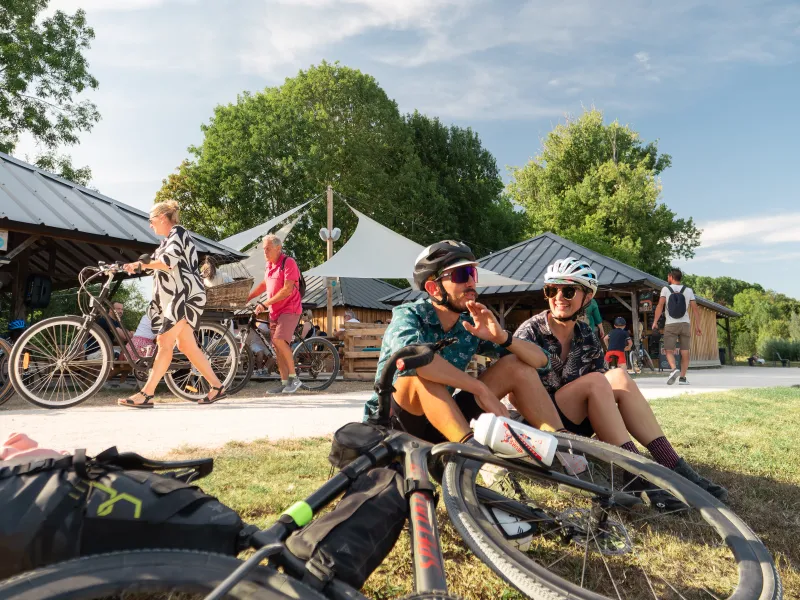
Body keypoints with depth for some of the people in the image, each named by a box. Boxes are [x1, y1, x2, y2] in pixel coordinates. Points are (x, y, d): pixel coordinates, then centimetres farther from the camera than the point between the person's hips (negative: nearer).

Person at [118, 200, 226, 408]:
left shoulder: (178, 233, -7)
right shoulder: (170, 239, 23)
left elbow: (168, 262, -21)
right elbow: (159, 264, 22)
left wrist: (140, 264, -15)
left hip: (186, 296, -10)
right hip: (177, 298, 10)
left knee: (164, 342, -13)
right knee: (186, 346, 8)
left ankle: (146, 394, -14)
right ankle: (217, 387, 12)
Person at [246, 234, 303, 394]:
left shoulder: (288, 263, -14)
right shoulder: (269, 264, 12)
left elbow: (287, 290, -22)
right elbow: (264, 285, 27)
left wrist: (265, 304, -21)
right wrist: (246, 298, 18)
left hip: (289, 309, -8)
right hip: (274, 311, 8)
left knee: (279, 340, -25)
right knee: (277, 347, 5)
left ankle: (294, 378, -15)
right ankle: (285, 383, 10)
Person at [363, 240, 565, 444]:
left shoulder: (472, 324, -4)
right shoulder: (409, 315, -17)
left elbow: (541, 361, -6)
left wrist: (502, 337, -26)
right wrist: (481, 388, -40)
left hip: (440, 423, 5)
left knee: (518, 366, -6)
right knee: (423, 371, -36)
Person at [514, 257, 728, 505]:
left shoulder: (587, 339, 5)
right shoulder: (530, 332, -11)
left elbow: (602, 392, 5)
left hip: (571, 424, 5)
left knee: (618, 377, -18)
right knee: (595, 380, -27)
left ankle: (674, 467, -21)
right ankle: (639, 477, -29)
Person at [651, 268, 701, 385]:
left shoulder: (666, 289, 0)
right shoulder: (688, 290, 6)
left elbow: (660, 306, -10)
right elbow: (695, 309, 2)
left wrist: (655, 322, -6)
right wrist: (697, 326, 6)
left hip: (670, 325, -2)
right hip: (685, 324, 2)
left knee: (669, 350, 1)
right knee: (685, 352, 8)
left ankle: (673, 369, -25)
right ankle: (682, 378, 6)